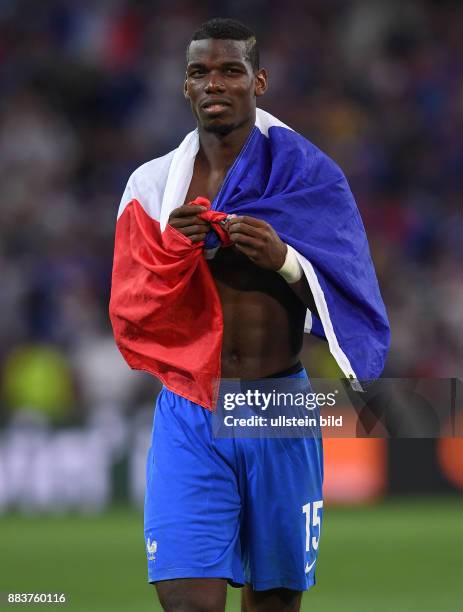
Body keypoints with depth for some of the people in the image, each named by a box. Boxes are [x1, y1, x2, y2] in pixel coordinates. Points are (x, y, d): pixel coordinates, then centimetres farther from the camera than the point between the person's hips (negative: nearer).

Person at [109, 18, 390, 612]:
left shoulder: (308, 176, 2)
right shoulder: (154, 184, 5)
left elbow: (351, 301, -2)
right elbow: (130, 317, 4)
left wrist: (284, 260, -20)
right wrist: (174, 251, -15)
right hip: (189, 415, 0)